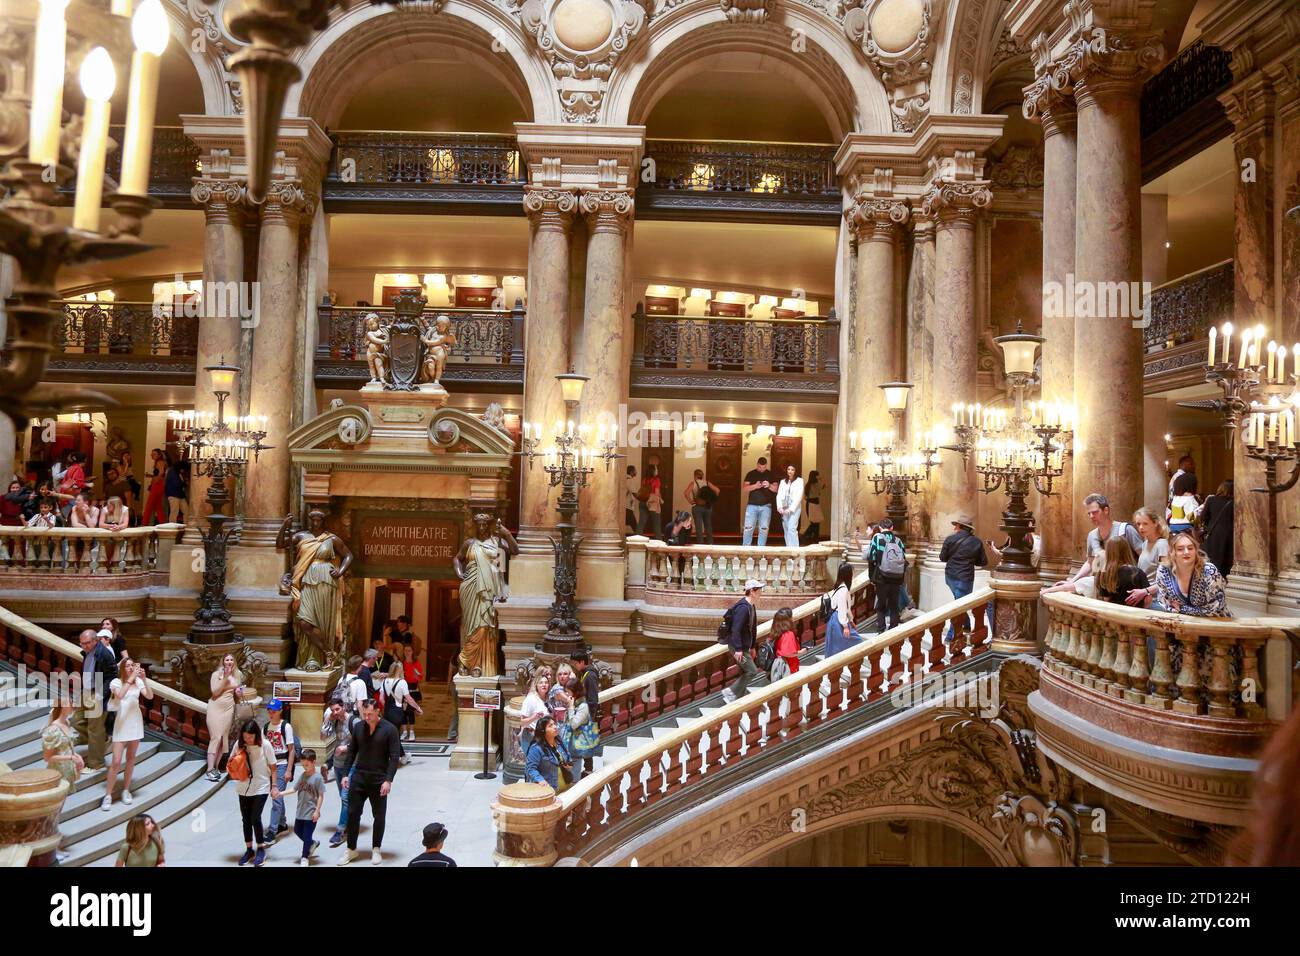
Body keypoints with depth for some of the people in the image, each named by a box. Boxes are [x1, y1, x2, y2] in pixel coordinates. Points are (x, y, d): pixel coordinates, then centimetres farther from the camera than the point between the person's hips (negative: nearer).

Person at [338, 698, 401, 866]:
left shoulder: (389, 729, -10)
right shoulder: (358, 727, 2)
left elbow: (395, 757, -11)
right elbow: (352, 751, 10)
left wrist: (388, 780, -17)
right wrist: (345, 774, 4)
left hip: (379, 780, -3)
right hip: (358, 778, 3)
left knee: (379, 816, 7)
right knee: (352, 813, 5)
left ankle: (376, 849, 23)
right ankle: (351, 849, 21)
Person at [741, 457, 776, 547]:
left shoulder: (771, 475, 9)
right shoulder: (751, 474, 6)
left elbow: (776, 489, 7)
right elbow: (744, 488, -1)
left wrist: (769, 485, -15)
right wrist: (755, 486, -18)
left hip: (766, 506, 1)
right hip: (752, 505, -1)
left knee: (764, 529, 0)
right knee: (748, 528, -5)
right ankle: (745, 548, 1)